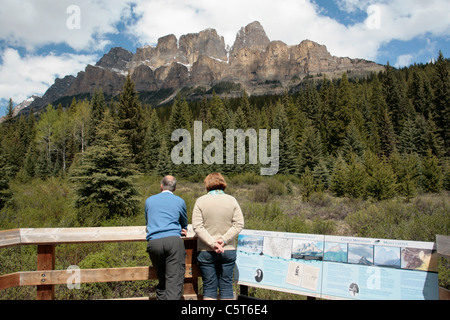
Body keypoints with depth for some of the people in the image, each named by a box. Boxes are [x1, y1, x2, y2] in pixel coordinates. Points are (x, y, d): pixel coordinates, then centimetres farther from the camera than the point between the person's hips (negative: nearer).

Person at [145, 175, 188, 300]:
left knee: (162, 280, 13)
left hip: (153, 242, 2)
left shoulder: (149, 200, 19)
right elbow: (184, 225, 27)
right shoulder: (180, 201, 14)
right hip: (174, 240, -2)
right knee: (175, 280, -6)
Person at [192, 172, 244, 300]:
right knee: (226, 285, 11)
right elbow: (239, 224, -4)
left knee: (209, 287, 8)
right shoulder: (232, 200, 2)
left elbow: (197, 227, -10)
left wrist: (212, 243, -12)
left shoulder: (200, 201, -2)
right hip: (228, 250, 1)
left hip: (206, 251, -1)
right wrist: (224, 240, -9)